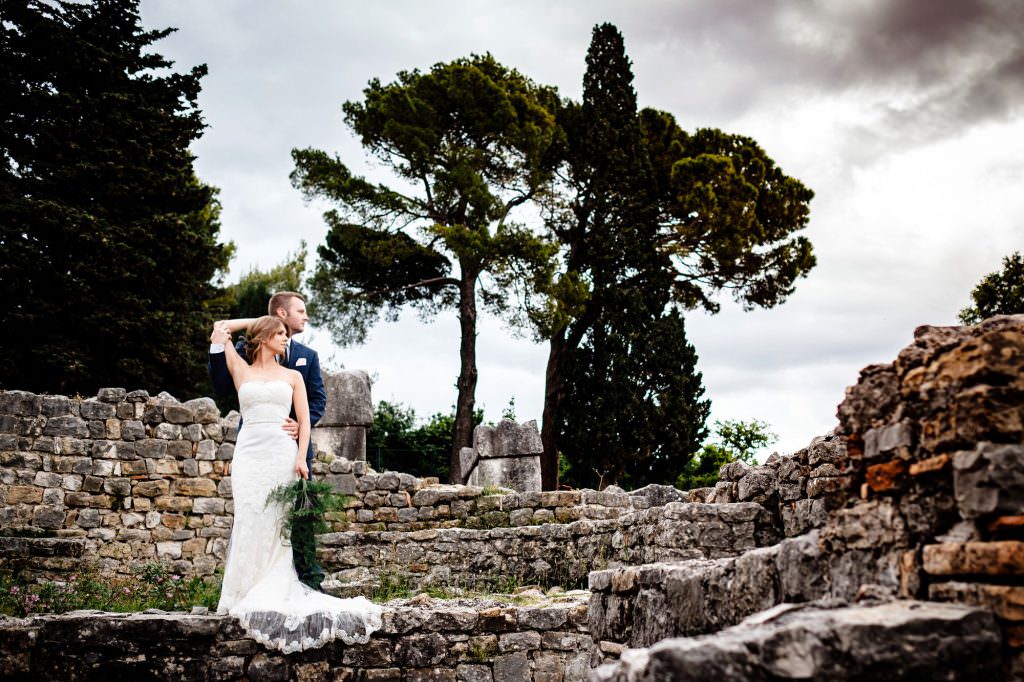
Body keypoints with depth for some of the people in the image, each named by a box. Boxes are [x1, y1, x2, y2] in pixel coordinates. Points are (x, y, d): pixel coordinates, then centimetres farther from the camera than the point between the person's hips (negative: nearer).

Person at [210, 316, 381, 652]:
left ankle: (270, 594, -3)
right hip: (249, 451, 0)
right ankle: (244, 593, -3)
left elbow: (304, 420, 7)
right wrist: (240, 328, 28)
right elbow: (220, 329, 18)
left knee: (275, 523, -5)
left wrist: (301, 457, -5)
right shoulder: (241, 370, 14)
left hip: (283, 451, 0)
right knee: (249, 520, -8)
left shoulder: (292, 376, 15)